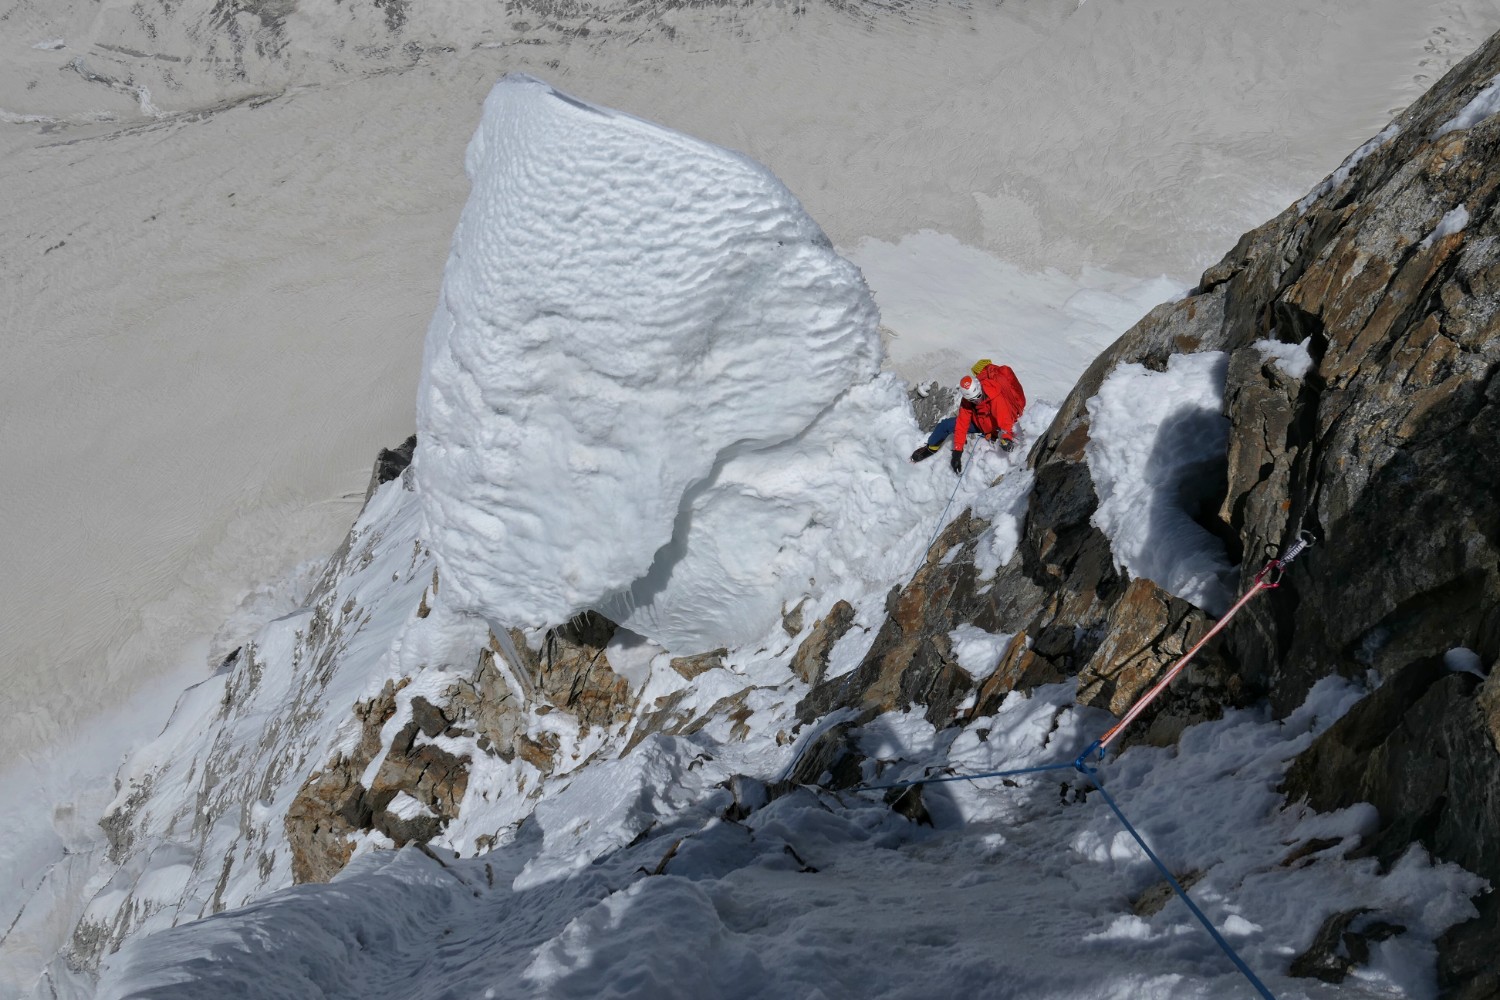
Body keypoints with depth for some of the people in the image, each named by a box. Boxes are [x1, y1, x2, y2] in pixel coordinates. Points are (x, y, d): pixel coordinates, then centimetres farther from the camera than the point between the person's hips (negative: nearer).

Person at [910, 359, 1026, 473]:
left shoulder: (996, 398, -37)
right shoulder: (967, 401, -20)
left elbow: (1005, 420, -47)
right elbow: (962, 423, -19)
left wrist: (1006, 438, -68)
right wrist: (957, 451, -24)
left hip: (994, 428, -4)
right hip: (978, 422, 4)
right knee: (945, 424, -5)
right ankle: (931, 448, 20)